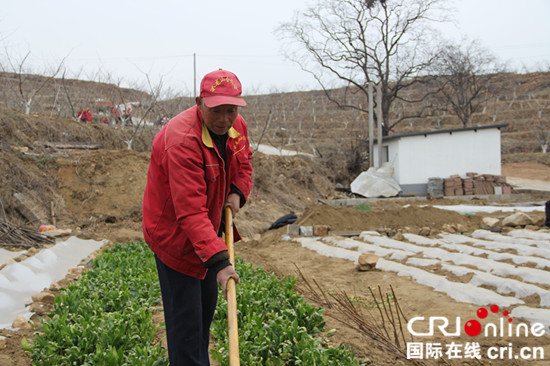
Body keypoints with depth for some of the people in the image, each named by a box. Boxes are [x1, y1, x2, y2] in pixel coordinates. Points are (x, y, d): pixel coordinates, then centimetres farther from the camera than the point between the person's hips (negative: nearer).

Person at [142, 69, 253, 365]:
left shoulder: (236, 126, -7)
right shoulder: (182, 141, -34)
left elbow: (244, 161, 16)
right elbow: (191, 213, -39)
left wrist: (237, 192, -5)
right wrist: (219, 261, -46)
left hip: (208, 229, 9)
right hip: (175, 235, -8)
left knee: (207, 305, 23)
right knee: (185, 319, -4)